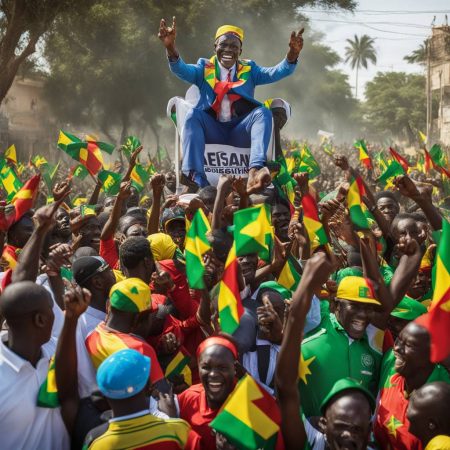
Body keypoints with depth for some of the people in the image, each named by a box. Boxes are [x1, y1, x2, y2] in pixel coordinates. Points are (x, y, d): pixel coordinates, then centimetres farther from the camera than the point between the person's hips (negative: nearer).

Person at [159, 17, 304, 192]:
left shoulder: (249, 70, 17)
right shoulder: (204, 68, 14)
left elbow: (276, 73, 0)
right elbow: (181, 69, -6)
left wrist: (293, 53, -20)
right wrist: (171, 47, -27)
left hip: (240, 132, 1)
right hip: (212, 131, 0)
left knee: (263, 112, -24)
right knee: (193, 114, -28)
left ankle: (255, 172, -45)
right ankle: (196, 180, -42)